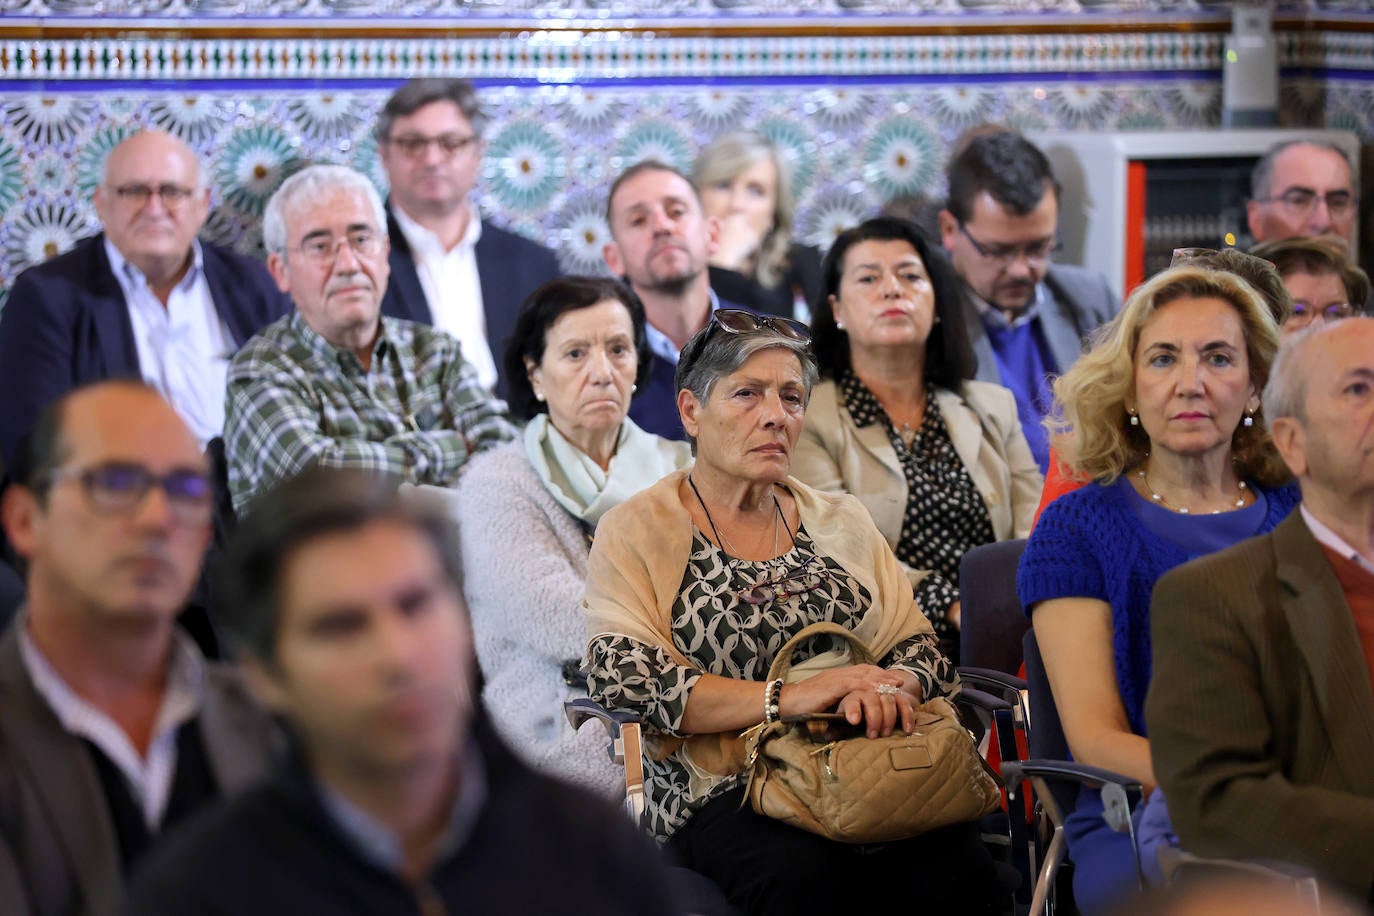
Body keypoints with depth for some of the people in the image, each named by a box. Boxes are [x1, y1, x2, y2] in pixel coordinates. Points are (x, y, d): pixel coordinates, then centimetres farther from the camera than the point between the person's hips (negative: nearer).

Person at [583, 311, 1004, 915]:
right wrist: (787, 697, -18)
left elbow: (919, 649, 15)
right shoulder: (635, 531, 6)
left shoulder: (842, 521, 20)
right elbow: (621, 676, -9)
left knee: (957, 865, -31)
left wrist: (890, 688, -12)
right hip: (721, 791, -3)